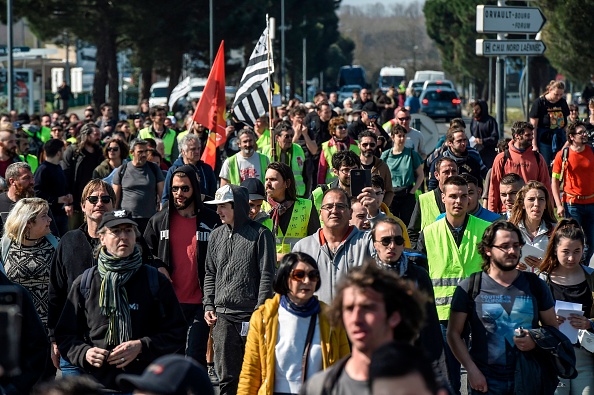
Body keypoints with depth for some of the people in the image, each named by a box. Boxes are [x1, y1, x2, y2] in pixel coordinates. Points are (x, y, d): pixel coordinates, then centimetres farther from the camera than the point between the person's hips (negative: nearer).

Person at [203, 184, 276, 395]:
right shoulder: (216, 236, 12)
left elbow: (267, 276, -5)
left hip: (252, 315, -4)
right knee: (226, 375, 5)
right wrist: (209, 306, 10)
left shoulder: (260, 235, -3)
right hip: (223, 316, 4)